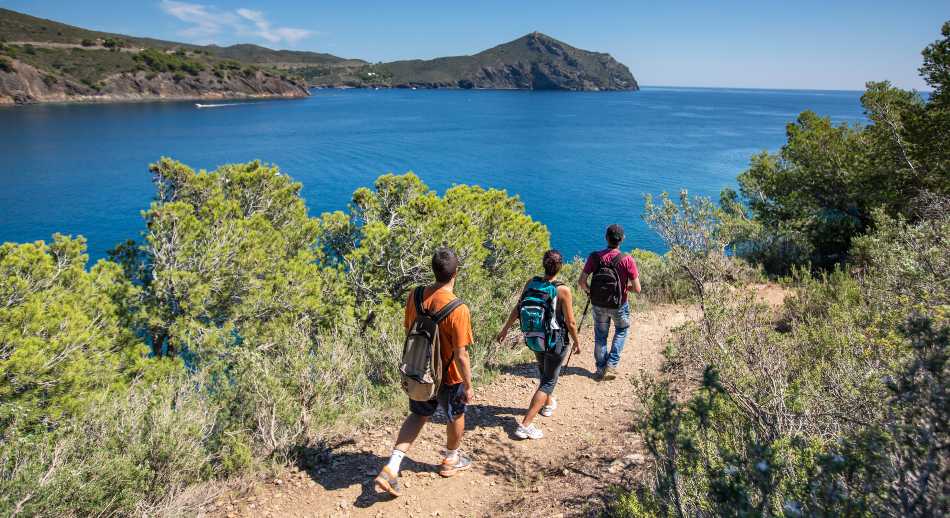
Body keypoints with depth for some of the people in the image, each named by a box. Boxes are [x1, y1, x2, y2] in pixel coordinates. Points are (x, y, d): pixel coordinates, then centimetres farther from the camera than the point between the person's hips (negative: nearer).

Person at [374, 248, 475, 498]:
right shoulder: (458, 309, -28)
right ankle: (451, 460, 45)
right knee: (456, 416, 23)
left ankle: (391, 468, 10)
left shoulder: (415, 297, -11)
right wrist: (468, 386, -11)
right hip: (448, 376, -5)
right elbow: (460, 355, -24)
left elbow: (409, 333, 3)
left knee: (418, 415, 22)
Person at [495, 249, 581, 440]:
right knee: (549, 381, 6)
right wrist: (577, 342, 1)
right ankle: (525, 425, 0)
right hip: (555, 340, -5)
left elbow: (517, 309, 1)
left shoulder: (531, 283, -8)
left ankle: (548, 404, 55)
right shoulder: (563, 290, -21)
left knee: (544, 372, 30)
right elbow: (570, 322, -15)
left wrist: (505, 329, 14)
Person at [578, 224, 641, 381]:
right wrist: (625, 287, 5)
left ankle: (601, 369, 28)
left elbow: (581, 281, -14)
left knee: (600, 336, 20)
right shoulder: (627, 260, -19)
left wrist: (589, 291, 7)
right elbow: (637, 289, -16)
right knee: (622, 330, 26)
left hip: (598, 304, 1)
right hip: (619, 305, -1)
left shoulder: (594, 257, -14)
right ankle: (611, 365, 19)